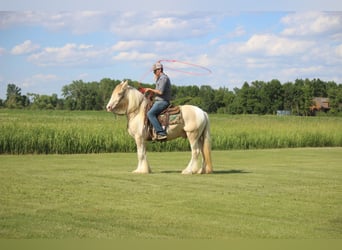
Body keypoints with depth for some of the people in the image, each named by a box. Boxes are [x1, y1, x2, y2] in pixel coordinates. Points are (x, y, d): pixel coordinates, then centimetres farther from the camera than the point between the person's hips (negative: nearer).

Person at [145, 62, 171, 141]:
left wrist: (150, 89, -12)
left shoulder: (163, 78, -12)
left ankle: (161, 133, -36)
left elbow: (160, 92, -21)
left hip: (162, 102, -11)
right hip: (159, 101, 11)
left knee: (150, 113, -27)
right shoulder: (160, 78, 21)